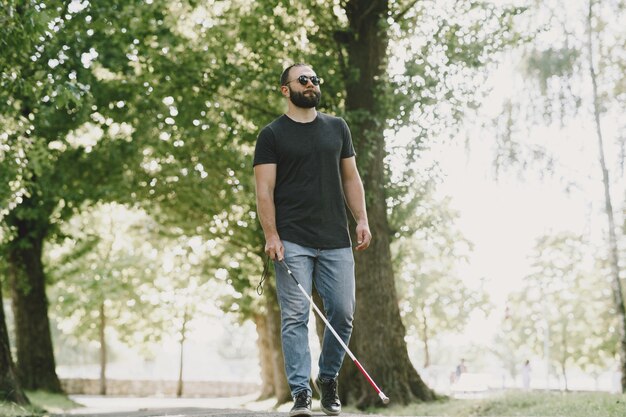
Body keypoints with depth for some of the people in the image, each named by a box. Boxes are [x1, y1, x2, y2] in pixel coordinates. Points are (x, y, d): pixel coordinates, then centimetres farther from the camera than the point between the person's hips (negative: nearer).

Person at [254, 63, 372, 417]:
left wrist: (362, 220, 6)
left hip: (337, 241, 3)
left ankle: (328, 380, 22)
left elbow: (351, 178, 17)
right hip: (293, 242, -3)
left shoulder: (337, 128, 16)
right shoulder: (272, 135, 4)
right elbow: (265, 190, -1)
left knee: (343, 313, 1)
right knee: (295, 317, -6)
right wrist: (272, 236, -11)